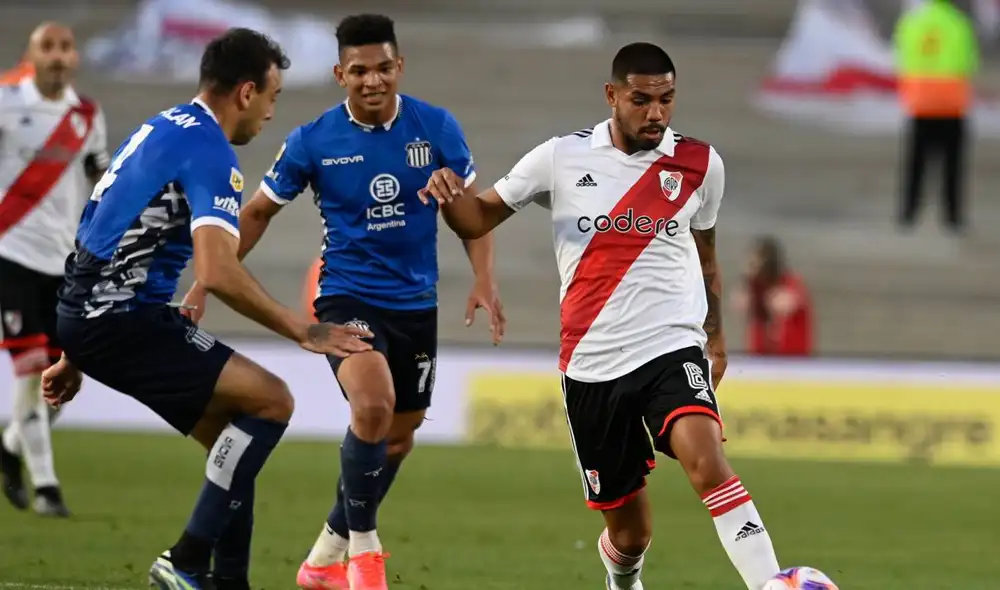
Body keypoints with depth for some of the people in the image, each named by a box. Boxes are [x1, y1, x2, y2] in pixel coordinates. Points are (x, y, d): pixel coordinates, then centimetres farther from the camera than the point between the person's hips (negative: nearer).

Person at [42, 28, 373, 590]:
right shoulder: (210, 152, -14)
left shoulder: (163, 129, 17)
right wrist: (304, 332, -18)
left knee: (240, 442, 13)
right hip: (123, 318, -10)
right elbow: (218, 273, -27)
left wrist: (76, 356, 29)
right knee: (272, 401, -11)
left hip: (90, 311, 10)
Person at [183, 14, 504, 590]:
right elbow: (258, 213, 4)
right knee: (374, 405, -28)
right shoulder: (313, 141, -10)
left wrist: (484, 280, -8)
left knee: (398, 435, 14)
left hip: (416, 303, 4)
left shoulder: (437, 128, -6)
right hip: (346, 295, -4)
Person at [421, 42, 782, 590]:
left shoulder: (700, 164, 4)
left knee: (706, 459, -31)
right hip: (591, 364, 0)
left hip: (672, 348, 0)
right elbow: (481, 217, 6)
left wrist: (716, 336, 22)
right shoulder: (562, 158, 0)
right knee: (629, 528, 8)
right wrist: (451, 196, -16)